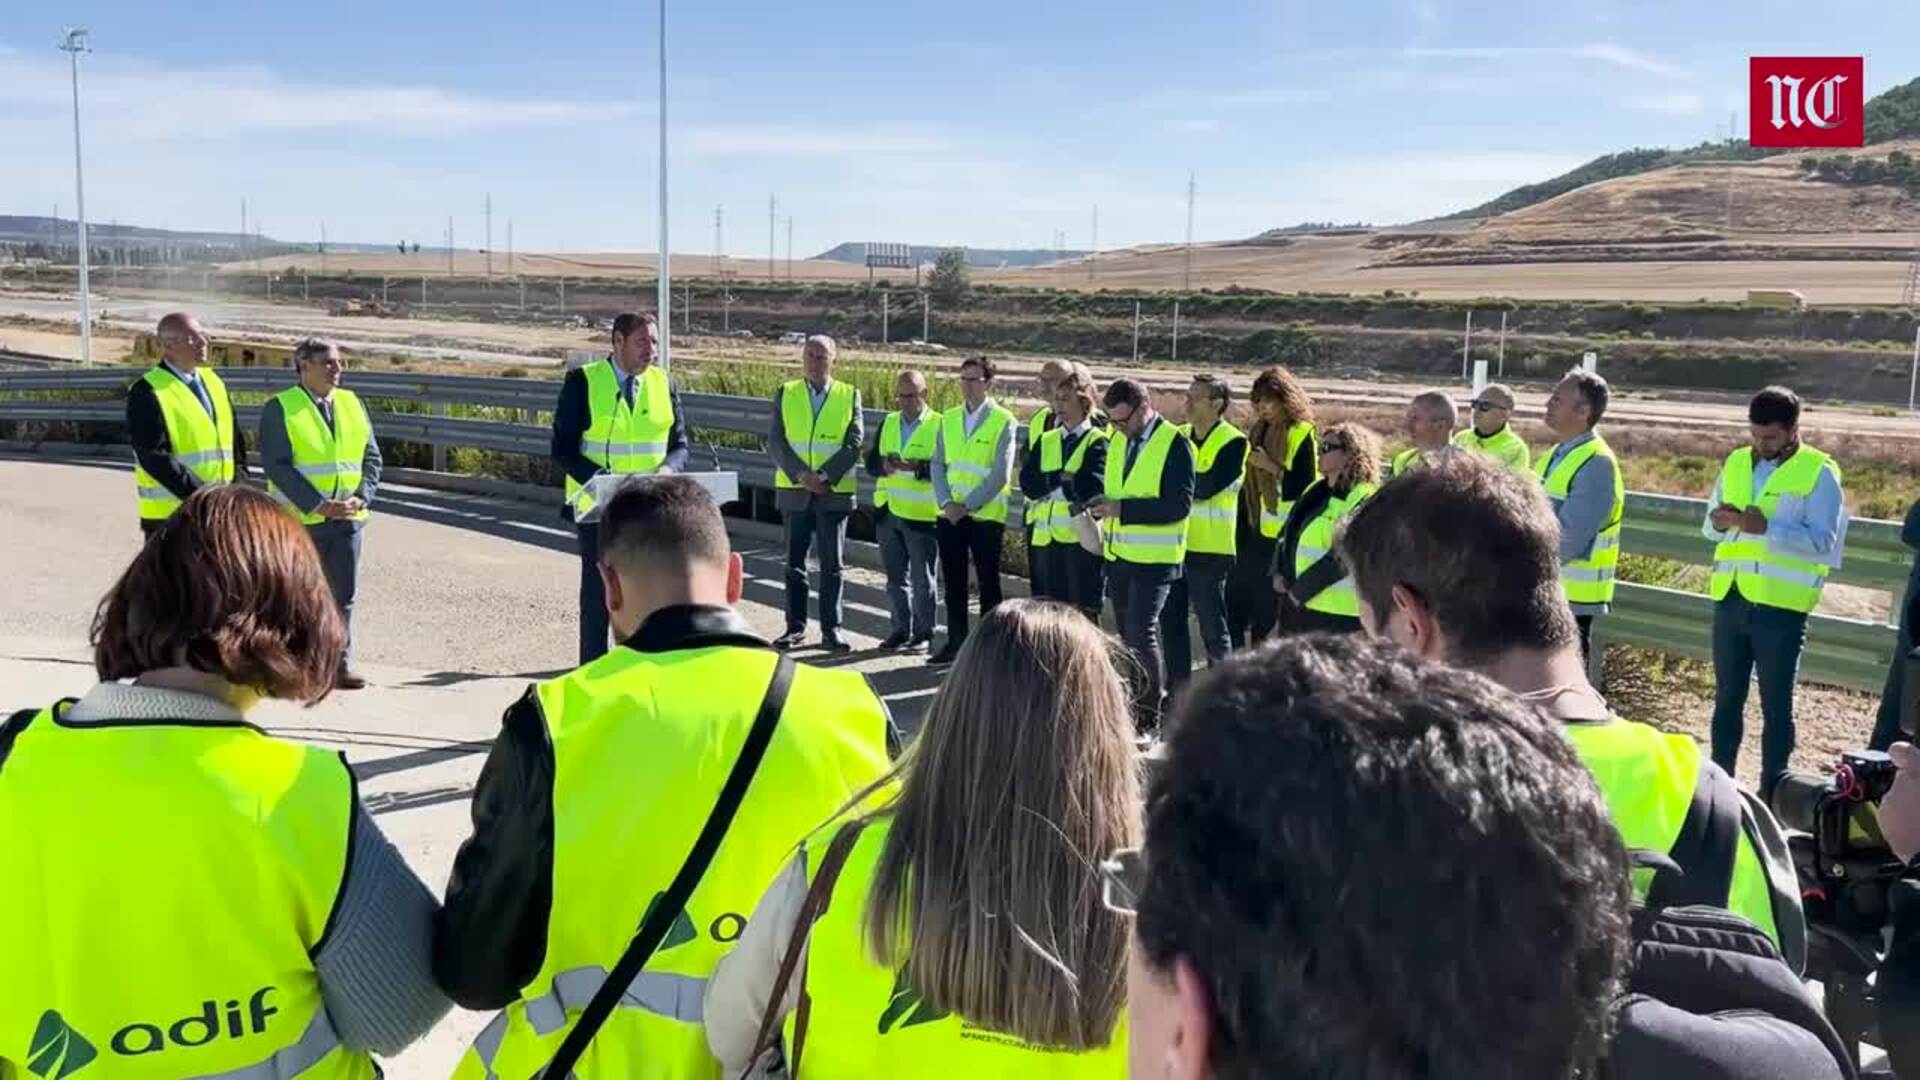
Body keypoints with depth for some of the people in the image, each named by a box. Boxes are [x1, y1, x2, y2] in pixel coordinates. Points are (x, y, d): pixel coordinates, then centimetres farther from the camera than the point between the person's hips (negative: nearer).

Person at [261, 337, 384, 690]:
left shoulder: (352, 404, 10)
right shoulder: (280, 408, -5)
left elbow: (371, 457, 10)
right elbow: (276, 465, -12)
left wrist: (361, 497, -6)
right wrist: (316, 504, -18)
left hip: (348, 517, 4)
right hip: (300, 519, -4)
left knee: (343, 596, 7)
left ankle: (340, 665, 14)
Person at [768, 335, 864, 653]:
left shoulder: (850, 396, 4)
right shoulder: (785, 394, 6)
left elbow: (855, 444, -3)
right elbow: (775, 442, -1)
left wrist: (824, 477, -13)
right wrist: (801, 475, -14)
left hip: (835, 493, -1)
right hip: (794, 492, 1)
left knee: (832, 564, 2)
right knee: (794, 562, 6)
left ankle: (831, 630, 9)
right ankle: (795, 627, 14)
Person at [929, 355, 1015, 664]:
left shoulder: (1003, 421, -6)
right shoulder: (948, 419, 10)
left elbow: (1001, 475, -12)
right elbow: (938, 464, 9)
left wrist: (967, 505, -13)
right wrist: (946, 502, -6)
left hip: (986, 516, -5)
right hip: (949, 515, 5)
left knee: (987, 582, 3)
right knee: (954, 581, 10)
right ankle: (956, 641, 21)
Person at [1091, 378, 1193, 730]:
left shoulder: (1174, 444, -12)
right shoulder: (1119, 441, 11)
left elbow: (1180, 505, -20)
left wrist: (1122, 509, -22)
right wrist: (1102, 503, -2)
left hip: (1154, 559, -7)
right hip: (1118, 555, 7)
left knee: (1141, 634, -12)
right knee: (1128, 635, 14)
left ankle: (1150, 713, -1)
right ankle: (1136, 701, 28)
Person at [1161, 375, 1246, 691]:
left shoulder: (1234, 443, -10)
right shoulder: (1179, 436, 11)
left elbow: (1205, 487, -20)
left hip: (1209, 548, -7)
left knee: (1213, 627, 2)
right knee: (1170, 620, 13)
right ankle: (1178, 689, 25)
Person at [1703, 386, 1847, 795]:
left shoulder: (1819, 472, -5)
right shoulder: (1735, 463, 10)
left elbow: (1823, 541, -13)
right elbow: (1709, 527, 13)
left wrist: (1767, 529, -25)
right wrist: (1719, 521, -9)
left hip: (1781, 606, -5)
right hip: (1730, 599, 5)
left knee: (1776, 705, 4)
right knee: (1727, 698, 13)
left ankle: (1771, 795, 12)